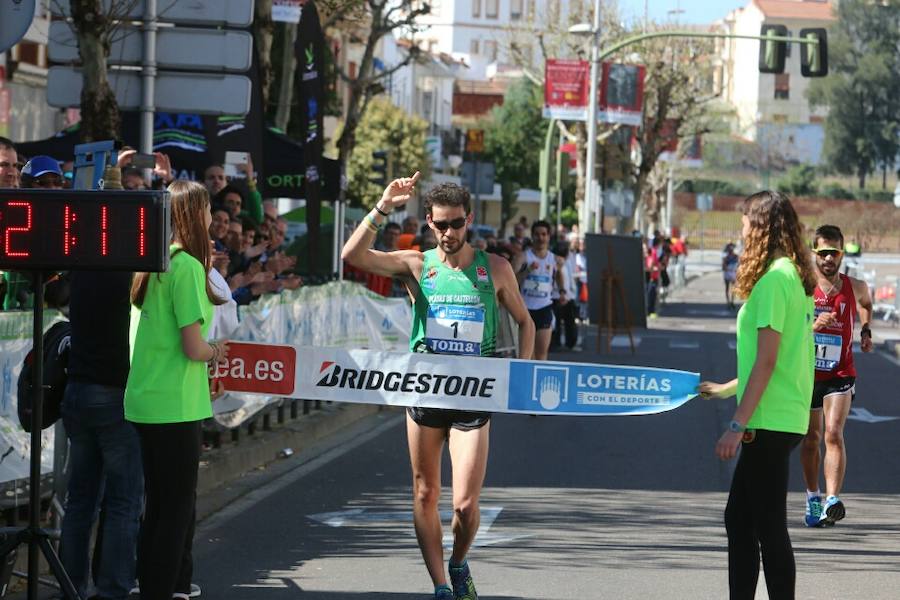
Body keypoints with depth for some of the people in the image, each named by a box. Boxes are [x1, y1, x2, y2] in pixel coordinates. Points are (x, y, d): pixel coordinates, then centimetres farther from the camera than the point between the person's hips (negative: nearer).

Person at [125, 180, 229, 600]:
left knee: (161, 503, 16)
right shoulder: (188, 267, -16)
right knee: (177, 506, -1)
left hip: (144, 402, 8)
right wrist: (215, 351, 2)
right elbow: (194, 348, -17)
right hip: (175, 405, -8)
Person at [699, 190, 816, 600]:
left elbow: (766, 361, -19)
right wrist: (728, 389, 29)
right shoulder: (797, 277, 13)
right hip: (782, 417, 10)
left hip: (770, 422, -10)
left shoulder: (774, 278, -15)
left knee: (769, 527, -4)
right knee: (739, 518, 15)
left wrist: (738, 425, -19)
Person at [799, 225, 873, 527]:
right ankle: (813, 498, 28)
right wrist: (814, 325, -27)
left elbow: (866, 303, 25)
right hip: (806, 373, 1)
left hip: (840, 374, -1)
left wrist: (866, 331, 11)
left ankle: (832, 500, -26)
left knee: (833, 434, -17)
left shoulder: (855, 287, -1)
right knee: (811, 438, 12)